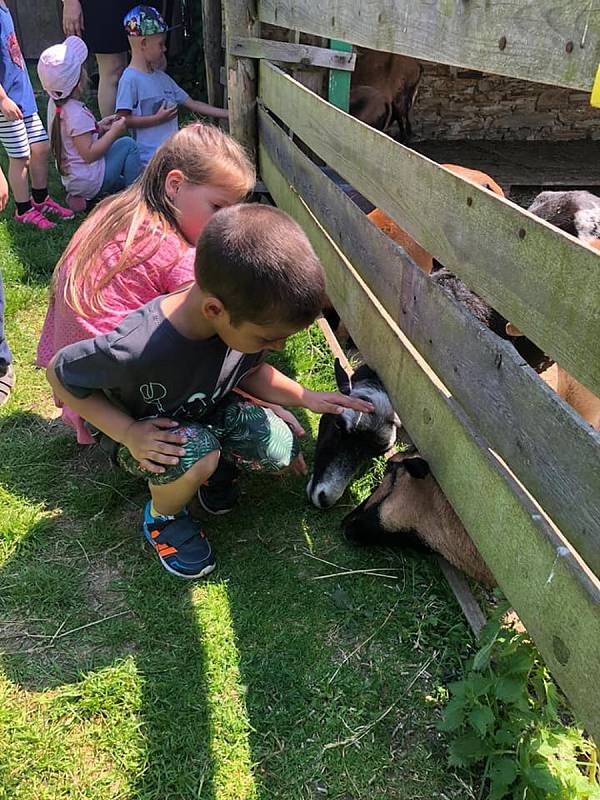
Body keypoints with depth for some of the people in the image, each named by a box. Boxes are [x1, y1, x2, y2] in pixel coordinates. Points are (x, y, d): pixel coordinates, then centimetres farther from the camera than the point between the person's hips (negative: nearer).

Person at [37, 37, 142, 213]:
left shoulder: (55, 104, 5)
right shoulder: (76, 114, -24)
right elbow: (89, 154, -25)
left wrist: (99, 127, 9)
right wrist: (114, 131, -17)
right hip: (88, 181, -11)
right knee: (127, 144, -6)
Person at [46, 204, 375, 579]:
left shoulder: (247, 317, -24)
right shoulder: (135, 350, -40)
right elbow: (59, 371, -21)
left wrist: (305, 397, -14)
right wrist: (128, 432, -28)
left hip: (210, 410, 4)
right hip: (152, 436, -4)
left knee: (281, 450, -18)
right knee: (195, 453, -35)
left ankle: (210, 465, 12)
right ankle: (163, 516, -2)